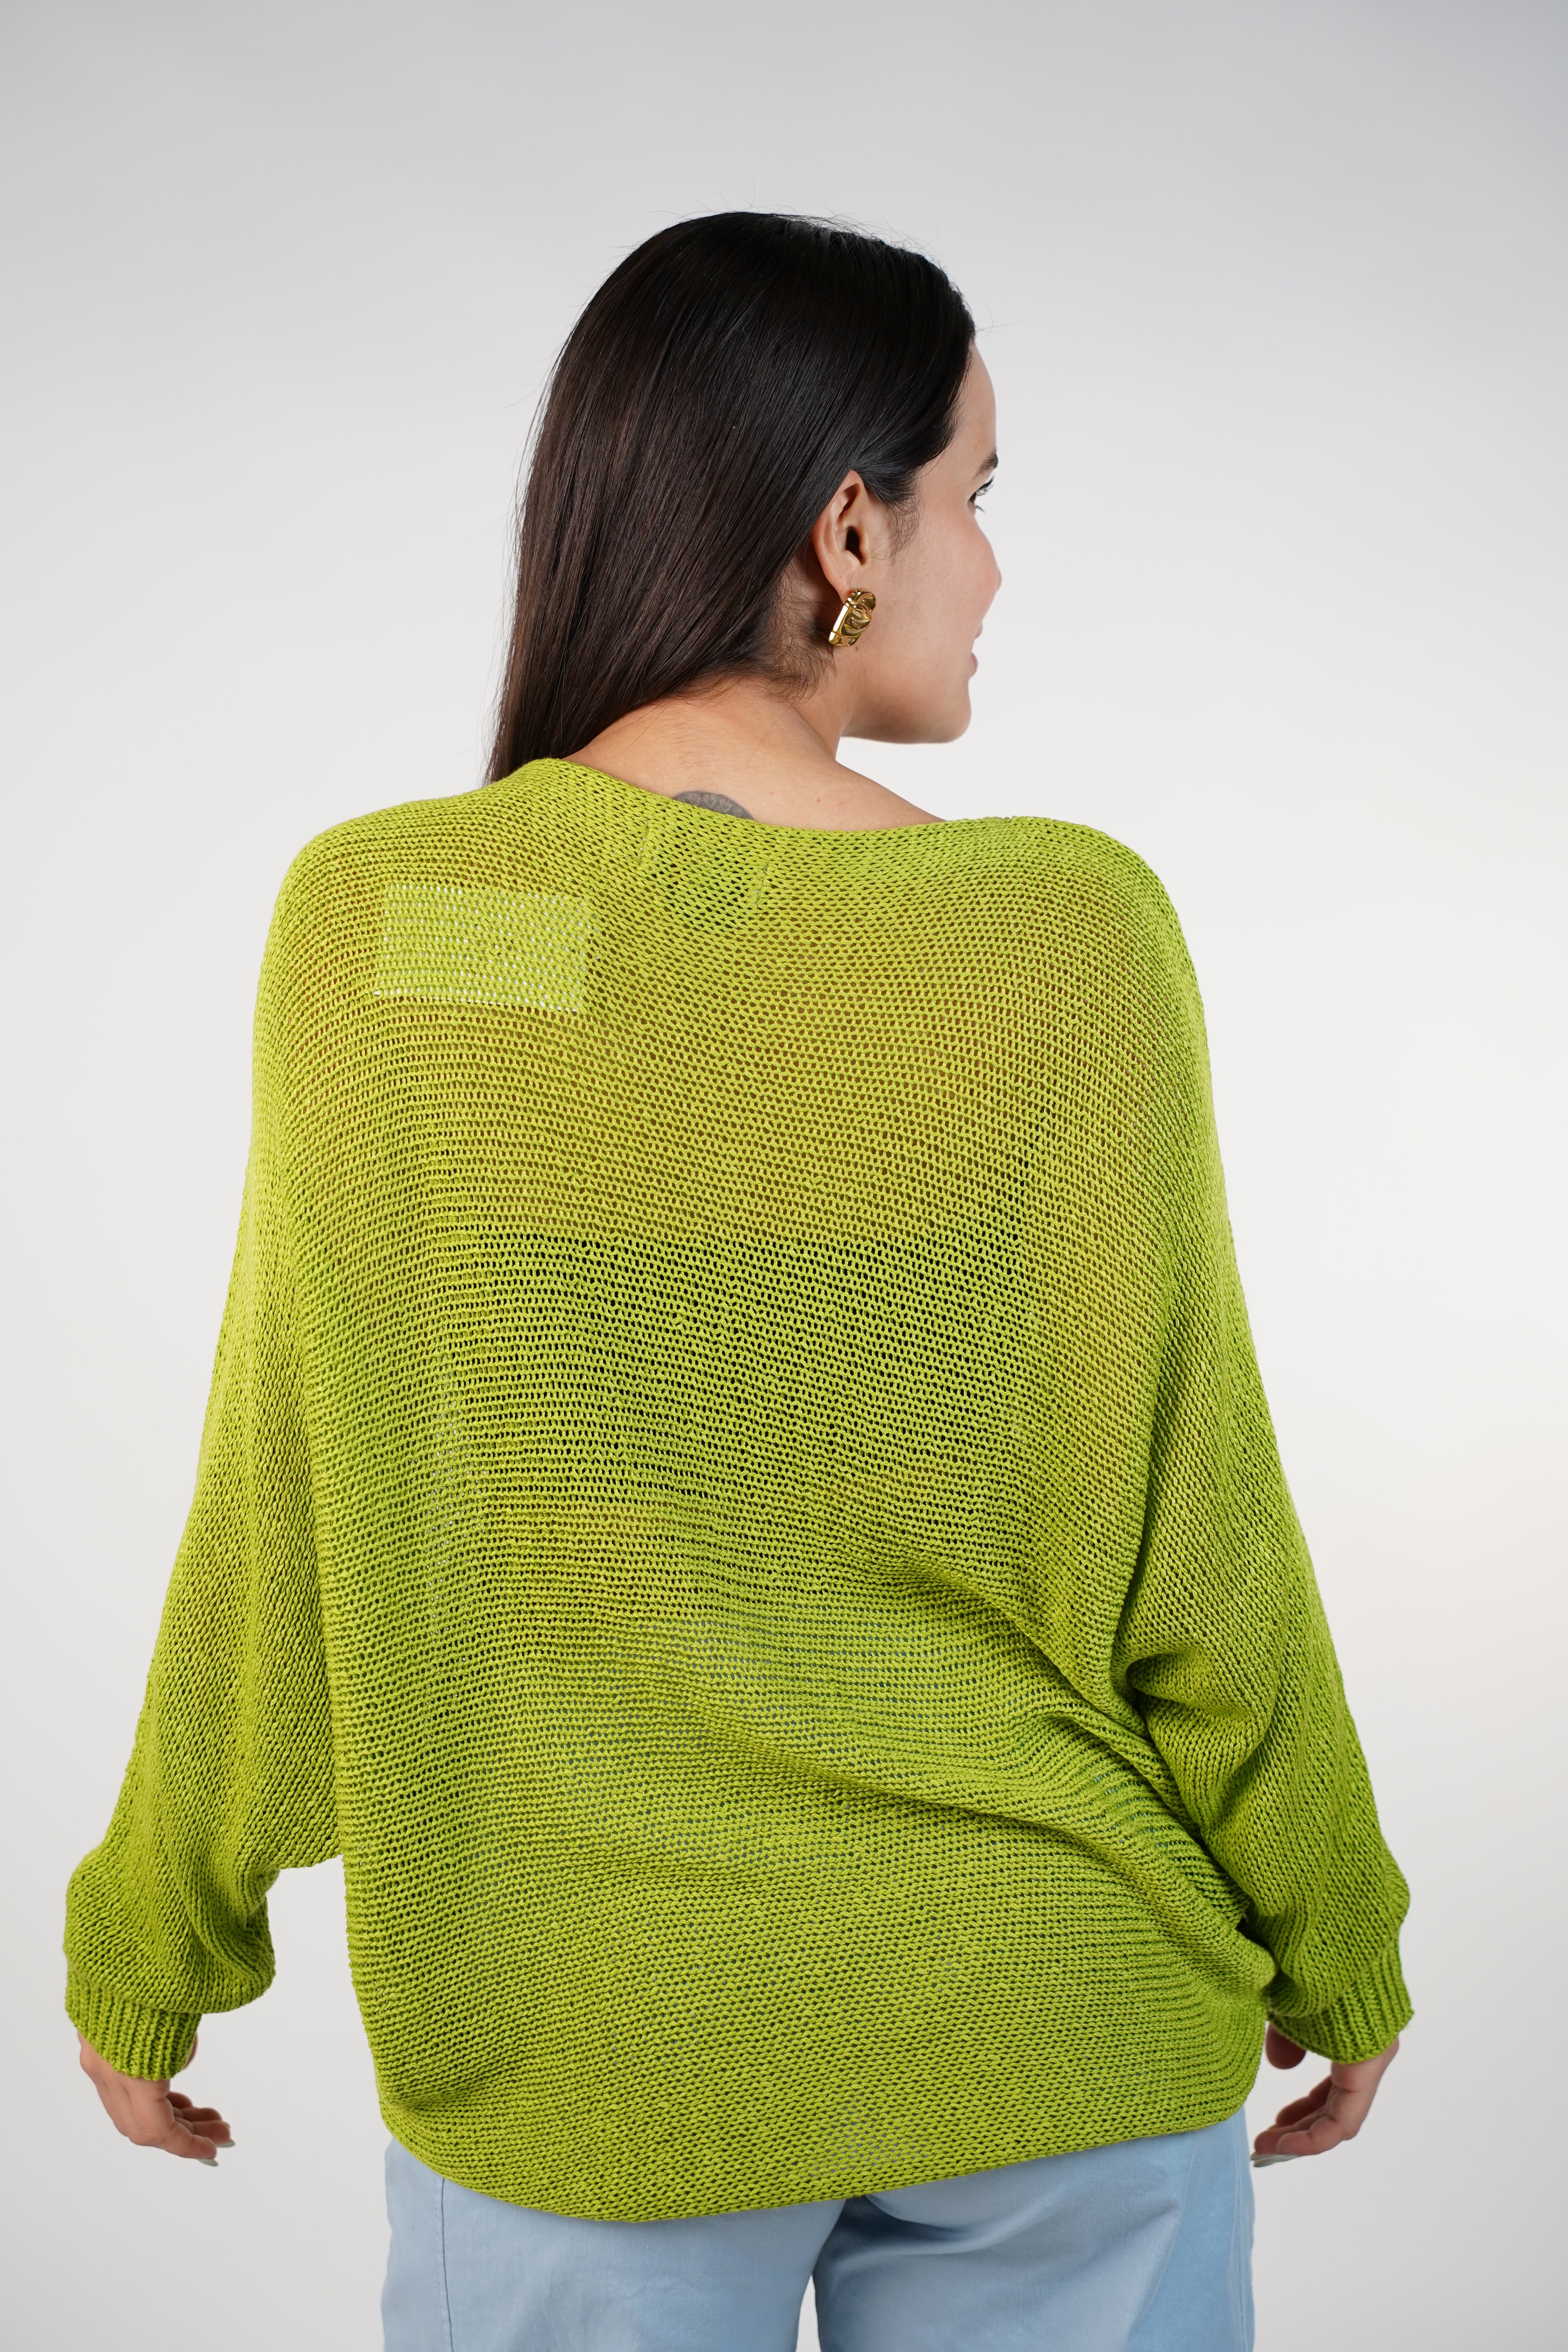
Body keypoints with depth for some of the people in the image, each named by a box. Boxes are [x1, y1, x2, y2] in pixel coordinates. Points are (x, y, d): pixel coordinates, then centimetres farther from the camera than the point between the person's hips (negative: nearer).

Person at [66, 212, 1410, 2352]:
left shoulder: (375, 927, -14)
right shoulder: (1068, 932, -15)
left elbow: (293, 1516, -8)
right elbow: (1179, 1533, -9)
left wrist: (149, 1951, 8)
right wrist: (1336, 1948, 7)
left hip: (574, 2060, 0)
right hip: (1050, 2046, 0)